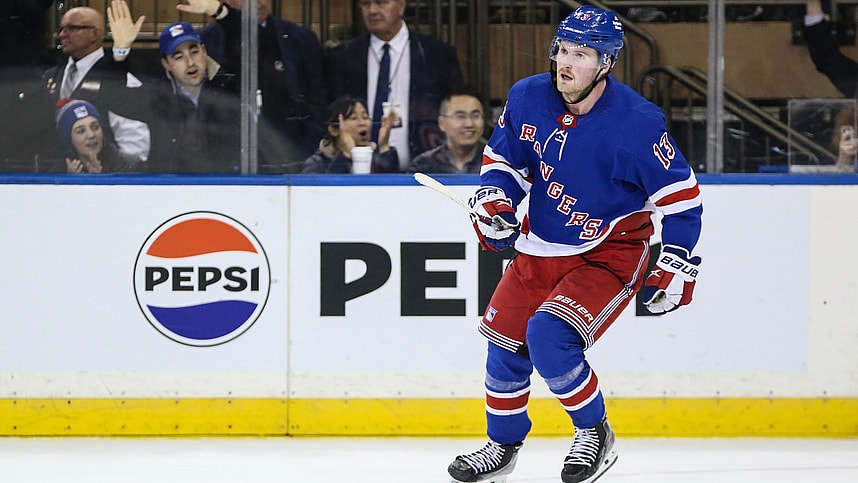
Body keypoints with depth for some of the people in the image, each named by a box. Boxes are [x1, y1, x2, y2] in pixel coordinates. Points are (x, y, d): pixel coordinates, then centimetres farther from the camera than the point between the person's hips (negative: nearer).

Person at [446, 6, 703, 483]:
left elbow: (680, 193, -16)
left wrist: (675, 266, -18)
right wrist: (494, 200, -10)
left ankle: (595, 433, -1)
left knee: (548, 335, -24)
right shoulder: (528, 98, -8)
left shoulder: (635, 122, -23)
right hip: (541, 247, 6)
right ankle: (503, 444, 34)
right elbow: (503, 157, 9)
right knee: (506, 342, 10)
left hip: (608, 255, -6)